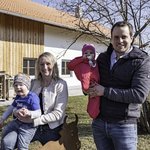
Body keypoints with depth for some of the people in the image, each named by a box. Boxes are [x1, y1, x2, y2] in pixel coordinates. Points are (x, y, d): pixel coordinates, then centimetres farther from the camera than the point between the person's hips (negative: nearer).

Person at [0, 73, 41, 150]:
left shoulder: (32, 97, -17)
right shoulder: (18, 97, 7)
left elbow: (38, 113, -22)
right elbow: (11, 107, 23)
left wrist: (29, 112, -43)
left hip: (28, 126, -7)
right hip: (17, 122, 7)